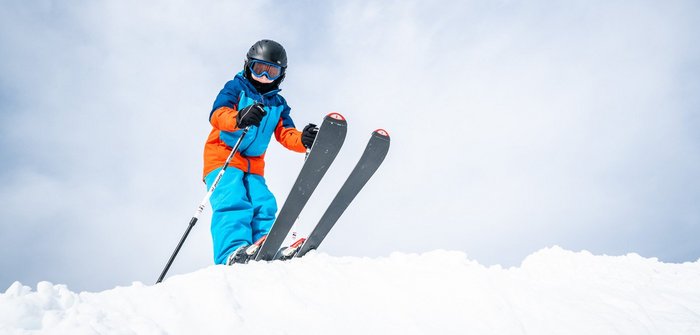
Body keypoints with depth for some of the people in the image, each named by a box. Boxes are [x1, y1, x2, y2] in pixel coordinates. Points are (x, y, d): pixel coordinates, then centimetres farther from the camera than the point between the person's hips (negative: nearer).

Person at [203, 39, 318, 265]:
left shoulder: (277, 104, 18)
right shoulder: (236, 88, 3)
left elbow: (286, 134, 6)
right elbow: (217, 114, -16)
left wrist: (303, 140, -19)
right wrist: (238, 118, -40)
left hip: (253, 165, 6)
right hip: (223, 157, -6)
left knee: (264, 206, -14)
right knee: (233, 202, -27)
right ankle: (233, 253, -44)